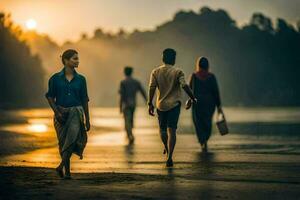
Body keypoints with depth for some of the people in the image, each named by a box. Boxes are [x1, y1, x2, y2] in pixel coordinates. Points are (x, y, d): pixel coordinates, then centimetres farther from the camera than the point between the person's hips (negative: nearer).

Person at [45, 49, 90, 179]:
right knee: (63, 142, 4)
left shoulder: (80, 79, 4)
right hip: (61, 113, 0)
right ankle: (67, 171, 16)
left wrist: (87, 119, 8)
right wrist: (56, 112, -13)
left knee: (73, 137, -22)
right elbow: (50, 97, 2)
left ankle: (61, 165, -17)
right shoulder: (56, 78, -1)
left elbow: (84, 100, 8)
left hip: (76, 112, 0)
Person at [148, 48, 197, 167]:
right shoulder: (178, 72, -5)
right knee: (171, 130, -6)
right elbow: (184, 86, -14)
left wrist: (150, 104, -1)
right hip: (174, 104, -2)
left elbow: (152, 88, -5)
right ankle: (169, 157, -15)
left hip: (161, 104, 2)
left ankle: (166, 148, 41)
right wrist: (193, 98, -3)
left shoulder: (155, 72, 2)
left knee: (162, 128, 22)